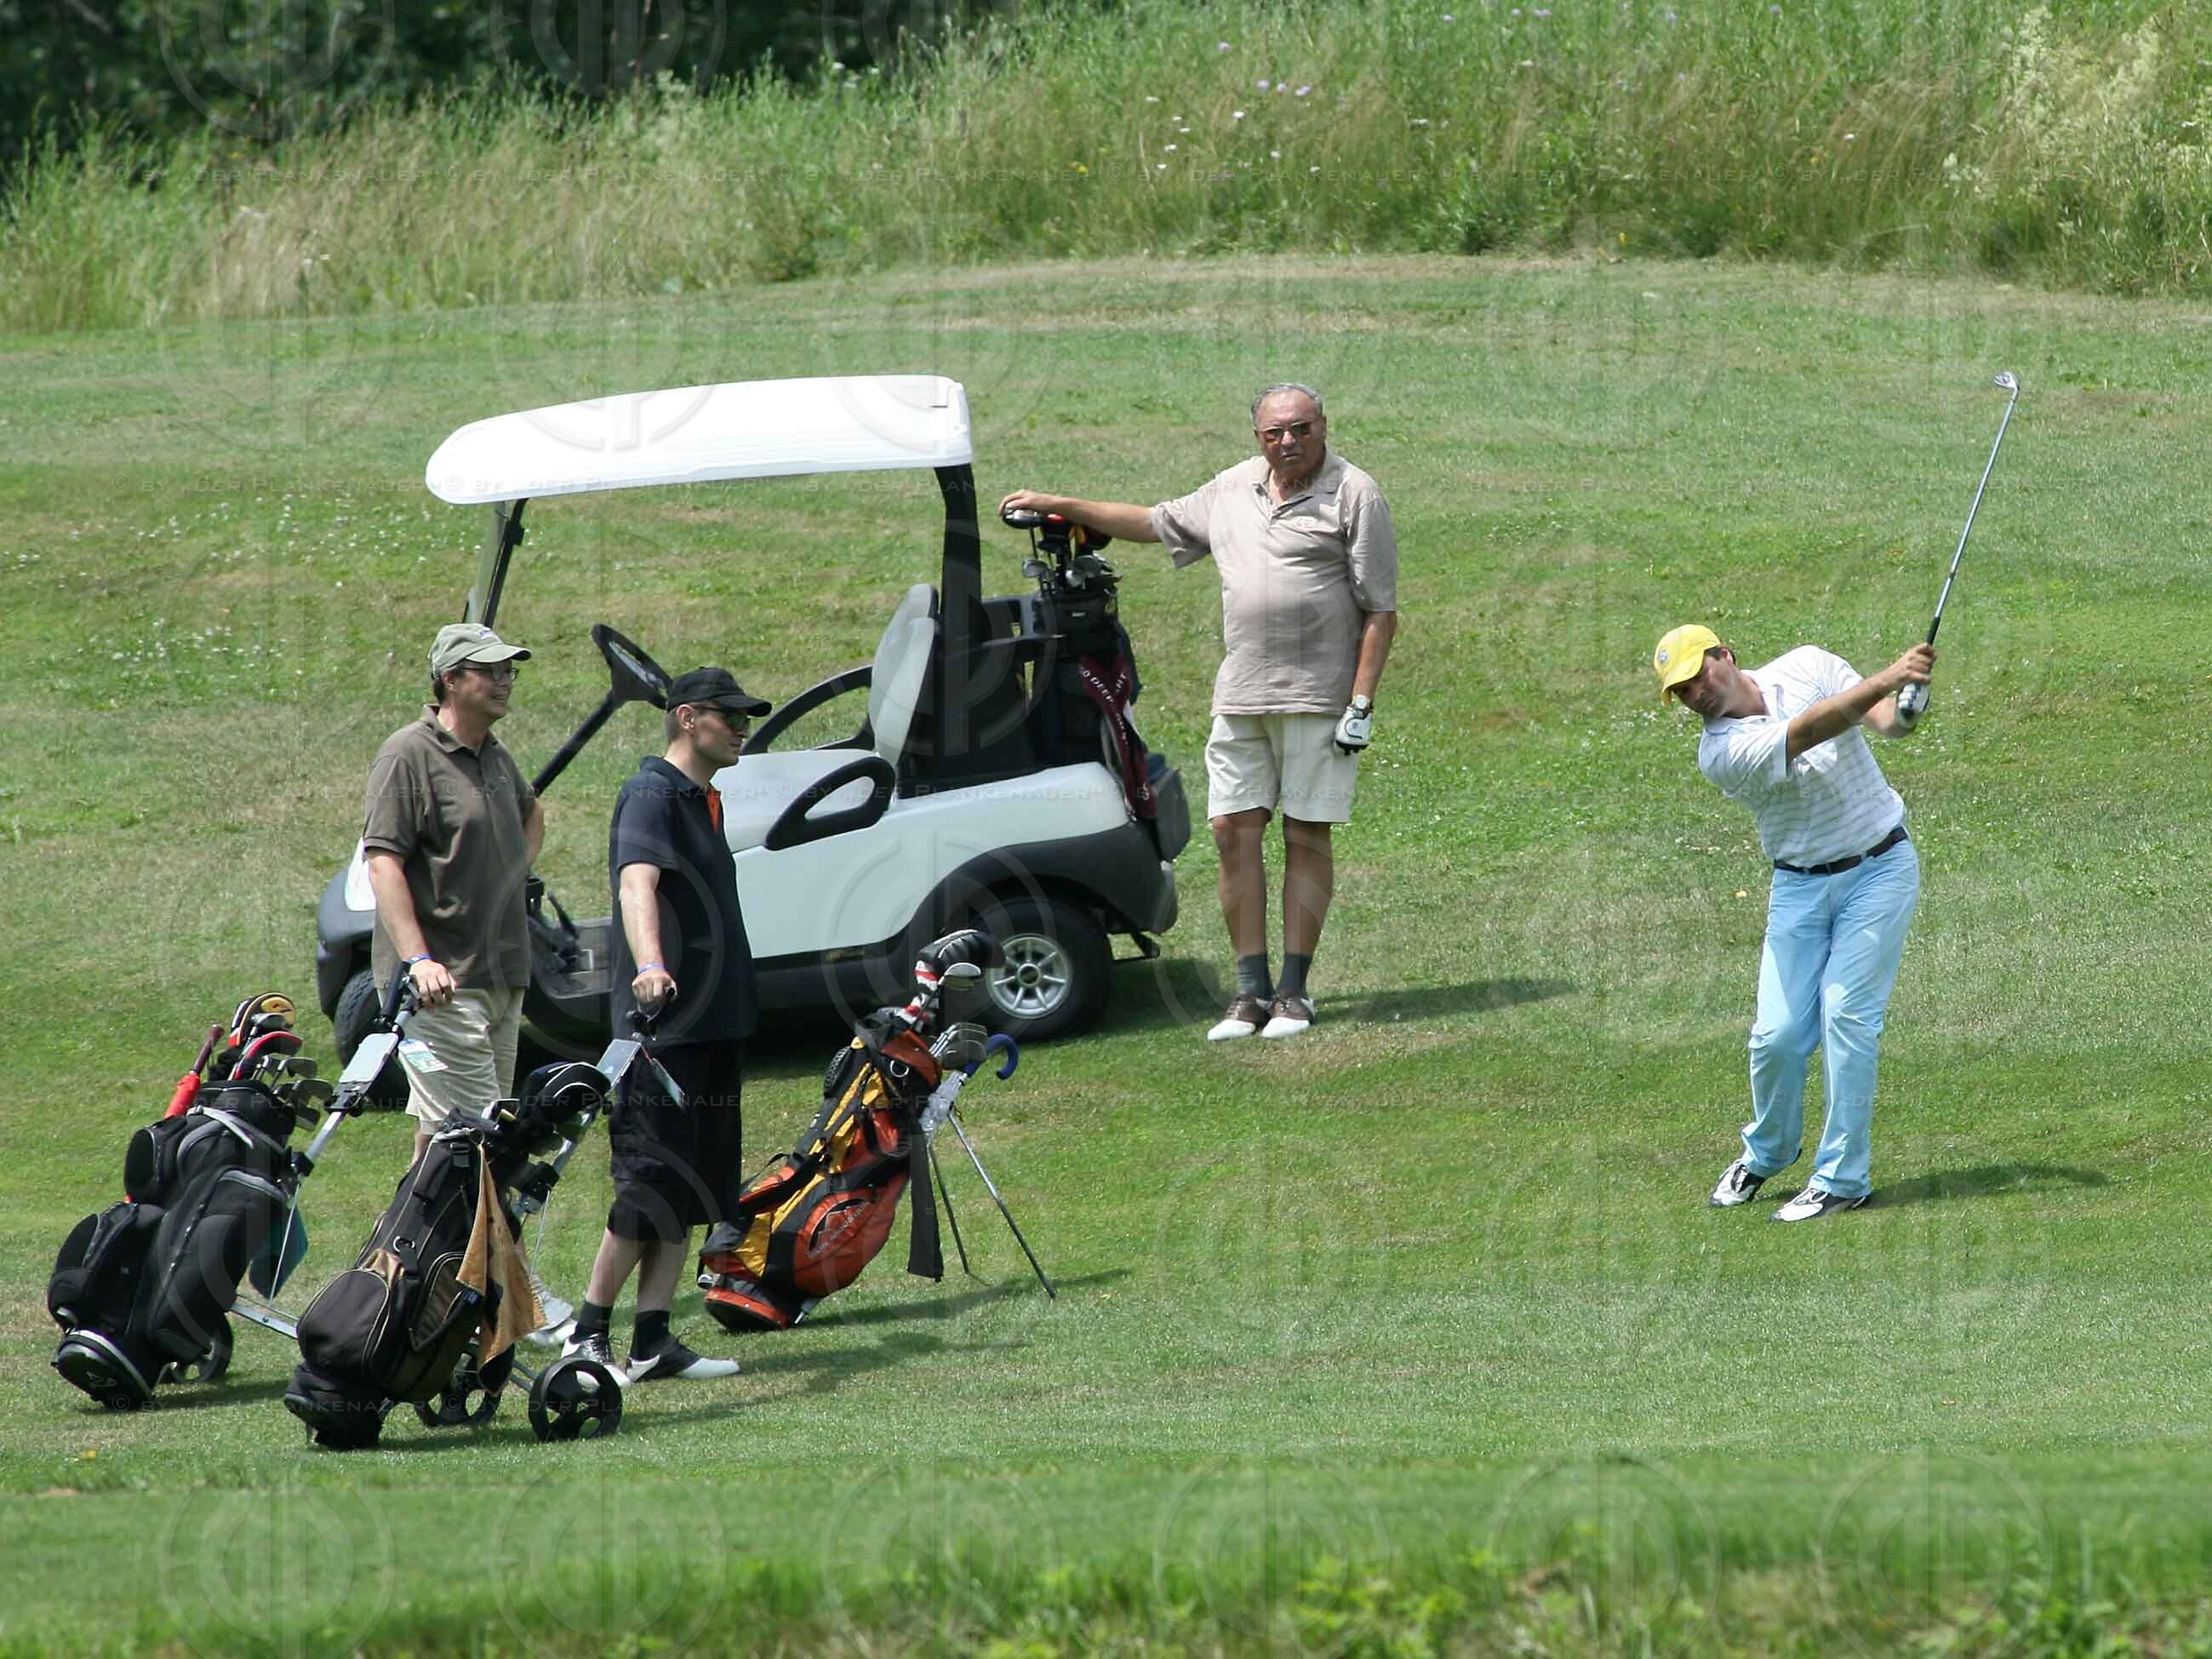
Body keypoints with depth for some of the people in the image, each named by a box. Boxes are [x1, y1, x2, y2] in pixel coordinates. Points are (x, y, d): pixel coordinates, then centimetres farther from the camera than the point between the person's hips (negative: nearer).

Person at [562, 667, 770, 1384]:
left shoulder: (703, 800, 19)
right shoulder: (652, 793, -11)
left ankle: (654, 1340, 7)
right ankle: (587, 1333, -4)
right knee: (654, 1183, -10)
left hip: (713, 1025, 9)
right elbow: (637, 881, -29)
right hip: (665, 1024, -9)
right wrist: (649, 965, -47)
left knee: (694, 1188, 6)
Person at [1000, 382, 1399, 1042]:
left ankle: (1294, 990, 4)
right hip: (1240, 695, 6)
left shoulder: (1353, 495, -4)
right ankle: (1251, 990, 4)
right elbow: (1153, 522, 28)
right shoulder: (1233, 489, 14)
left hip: (1318, 695, -5)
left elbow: (1381, 611, -6)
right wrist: (1058, 505, 26)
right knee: (1234, 831, -1)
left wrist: (1362, 703, -12)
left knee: (1306, 837, -2)